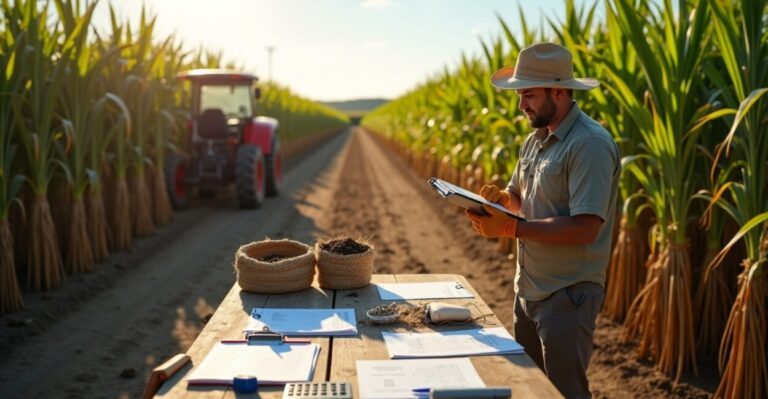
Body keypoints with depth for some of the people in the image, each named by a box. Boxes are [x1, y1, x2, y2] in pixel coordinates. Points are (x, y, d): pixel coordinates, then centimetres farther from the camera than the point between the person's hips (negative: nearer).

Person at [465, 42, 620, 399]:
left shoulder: (590, 144, -20)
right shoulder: (536, 139, 9)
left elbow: (585, 228, -26)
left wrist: (510, 228, -25)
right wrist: (501, 199, -4)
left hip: (567, 296, -9)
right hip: (528, 289, 9)